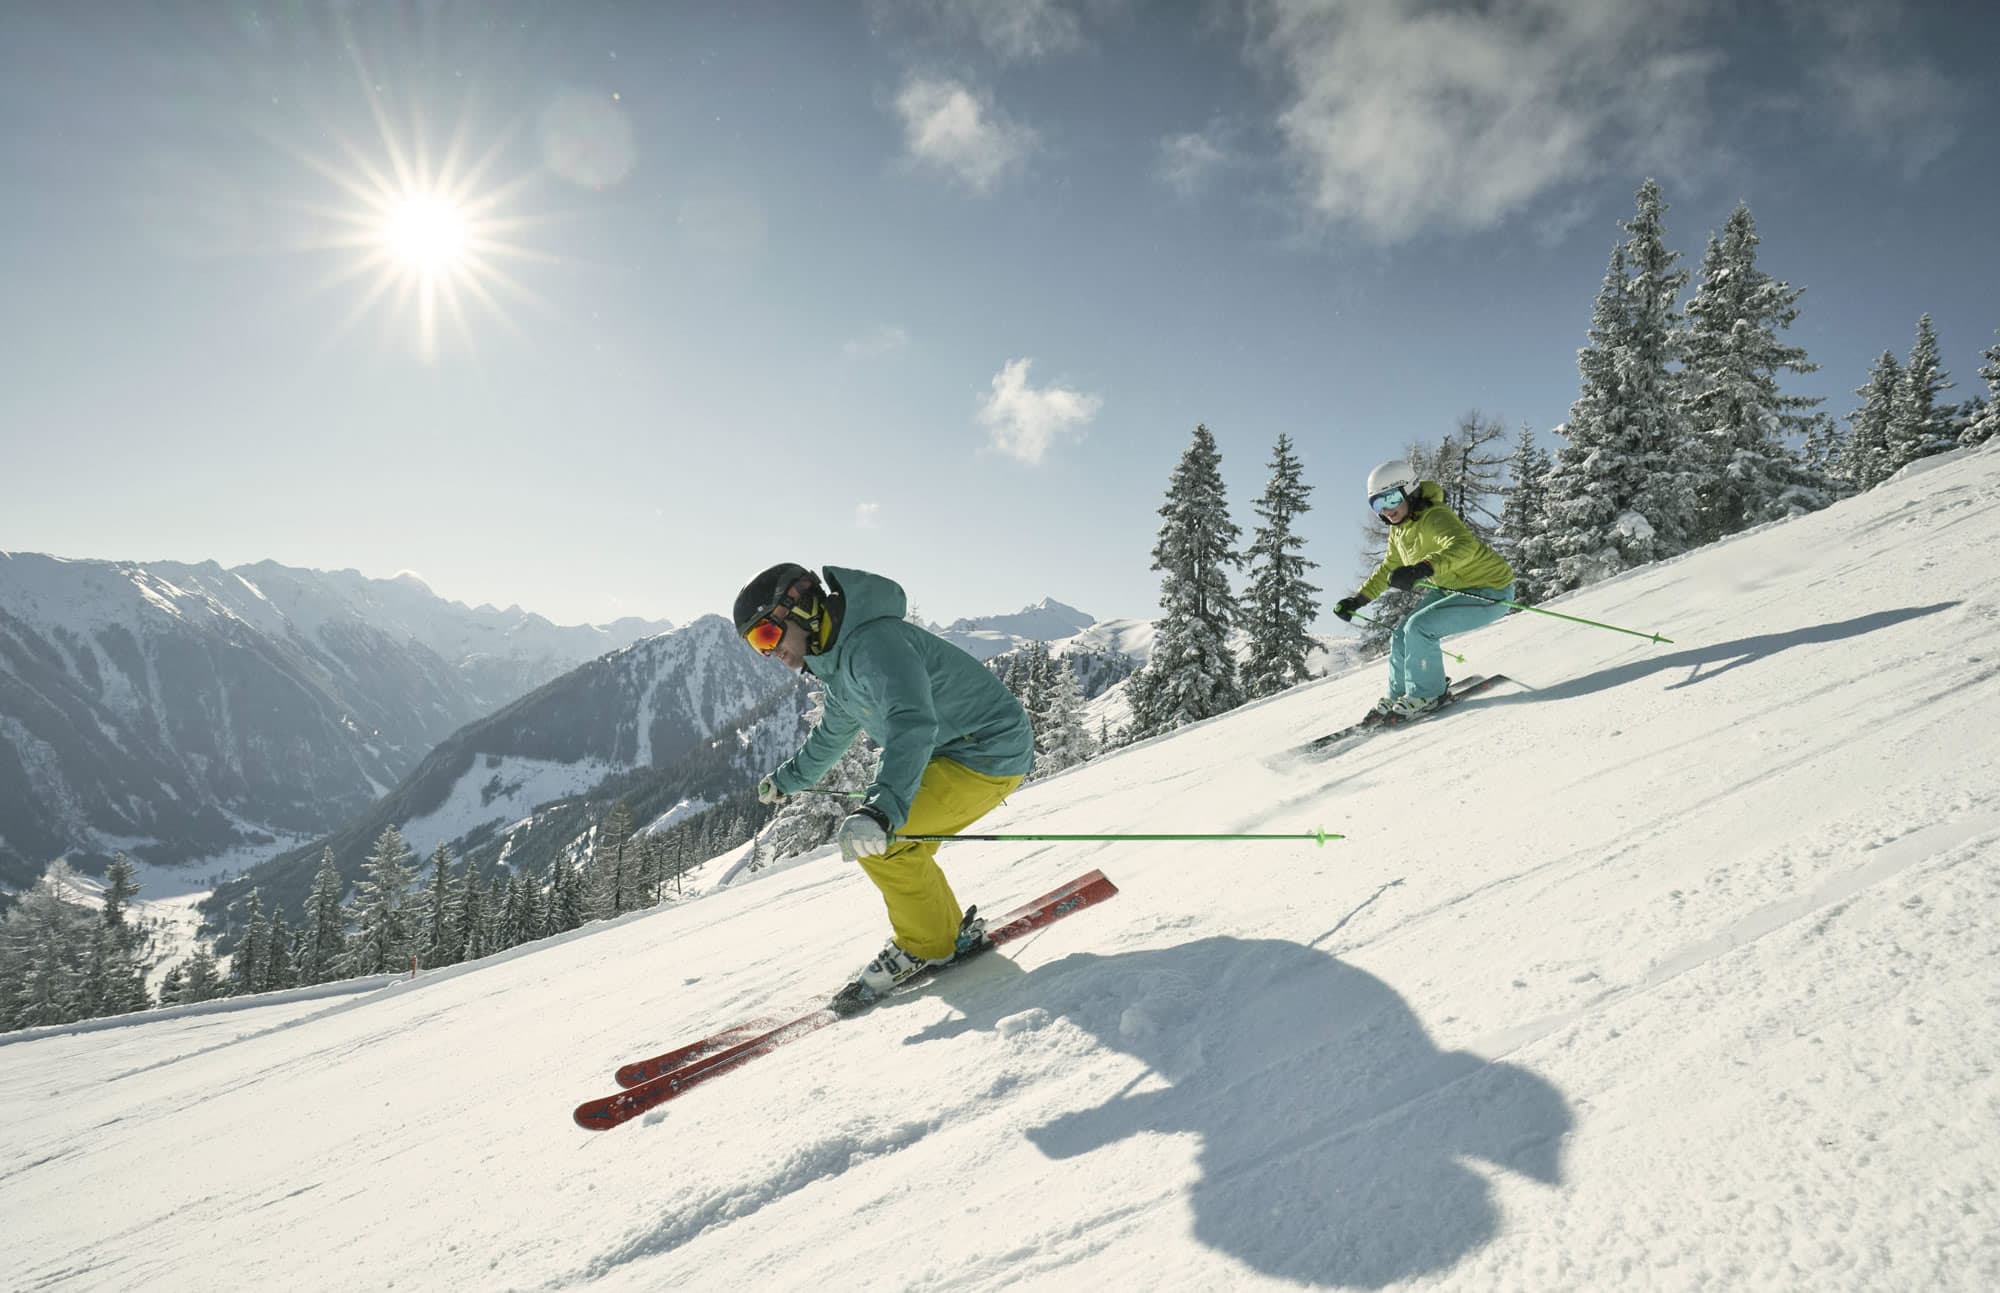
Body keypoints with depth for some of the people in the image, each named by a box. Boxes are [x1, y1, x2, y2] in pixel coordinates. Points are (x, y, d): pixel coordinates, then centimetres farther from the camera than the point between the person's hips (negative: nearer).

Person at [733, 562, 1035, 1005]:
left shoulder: (875, 642, -24)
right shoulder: (839, 659, 10)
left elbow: (912, 724, -41)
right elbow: (833, 731, 30)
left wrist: (882, 808, -54)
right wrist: (788, 778, 45)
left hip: (992, 754, -11)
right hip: (954, 751, 11)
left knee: (877, 840, -16)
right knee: (889, 845, 12)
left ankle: (924, 946, 3)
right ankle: (951, 932, 25)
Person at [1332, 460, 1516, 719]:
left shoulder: (1434, 518, -26)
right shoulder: (1398, 530, 2)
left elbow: (1464, 546, -47)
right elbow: (1389, 568, 19)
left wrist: (1421, 569, -61)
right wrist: (1358, 600, 15)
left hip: (1490, 591, -9)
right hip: (1449, 588, 9)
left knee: (1419, 627, -23)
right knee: (1402, 635, 4)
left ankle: (1426, 695, -4)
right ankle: (1399, 696, 23)